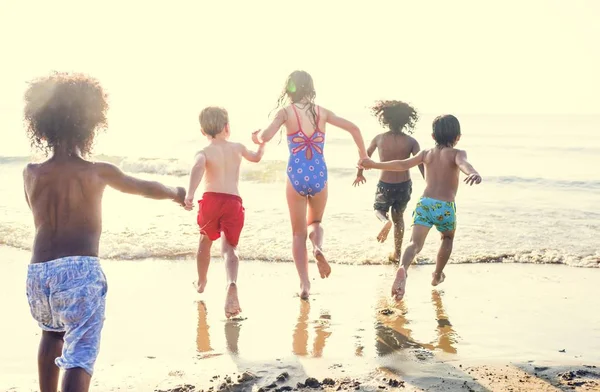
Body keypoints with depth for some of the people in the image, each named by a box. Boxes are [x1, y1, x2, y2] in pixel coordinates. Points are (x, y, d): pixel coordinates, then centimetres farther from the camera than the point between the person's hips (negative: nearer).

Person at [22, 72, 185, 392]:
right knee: (80, 352, -7)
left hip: (38, 271, 5)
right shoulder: (98, 172, 1)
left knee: (52, 333, 31)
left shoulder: (31, 173, 8)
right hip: (79, 269, -5)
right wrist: (176, 193, 39)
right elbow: (146, 188, 19)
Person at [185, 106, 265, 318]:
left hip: (211, 199, -1)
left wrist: (190, 194, -32)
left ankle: (201, 282, 45)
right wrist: (262, 142, 56)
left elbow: (198, 168, -20)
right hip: (234, 202, 1)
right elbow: (256, 157, 36)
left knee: (205, 240, 24)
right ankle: (232, 284, -32)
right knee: (229, 247, -2)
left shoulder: (204, 152, 3)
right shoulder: (238, 148, 15)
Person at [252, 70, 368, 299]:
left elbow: (265, 137, -14)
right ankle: (318, 248, -9)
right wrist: (363, 155, 20)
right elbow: (353, 128, 8)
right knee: (314, 223, 25)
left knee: (298, 233, 12)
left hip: (296, 175, -2)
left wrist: (256, 137, 9)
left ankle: (304, 284, 4)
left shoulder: (286, 112, -2)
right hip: (319, 175, 2)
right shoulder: (321, 112, 7)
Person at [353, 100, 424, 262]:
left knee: (379, 209, 27)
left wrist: (359, 174, 26)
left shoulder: (379, 139, -6)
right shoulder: (411, 142, -9)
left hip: (385, 185, -1)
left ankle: (386, 221, -10)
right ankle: (397, 253, 27)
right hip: (404, 185, 1)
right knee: (398, 217, 23)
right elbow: (422, 166, -14)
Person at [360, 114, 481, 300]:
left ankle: (403, 269, -44)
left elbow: (403, 164, 7)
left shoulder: (426, 153, 14)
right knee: (447, 238, 29)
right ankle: (437, 275, 37)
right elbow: (463, 163, -21)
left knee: (415, 243, -13)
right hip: (446, 207, -2)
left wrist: (374, 165, 17)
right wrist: (473, 173, -43)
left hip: (424, 203, 2)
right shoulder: (457, 153, 3)